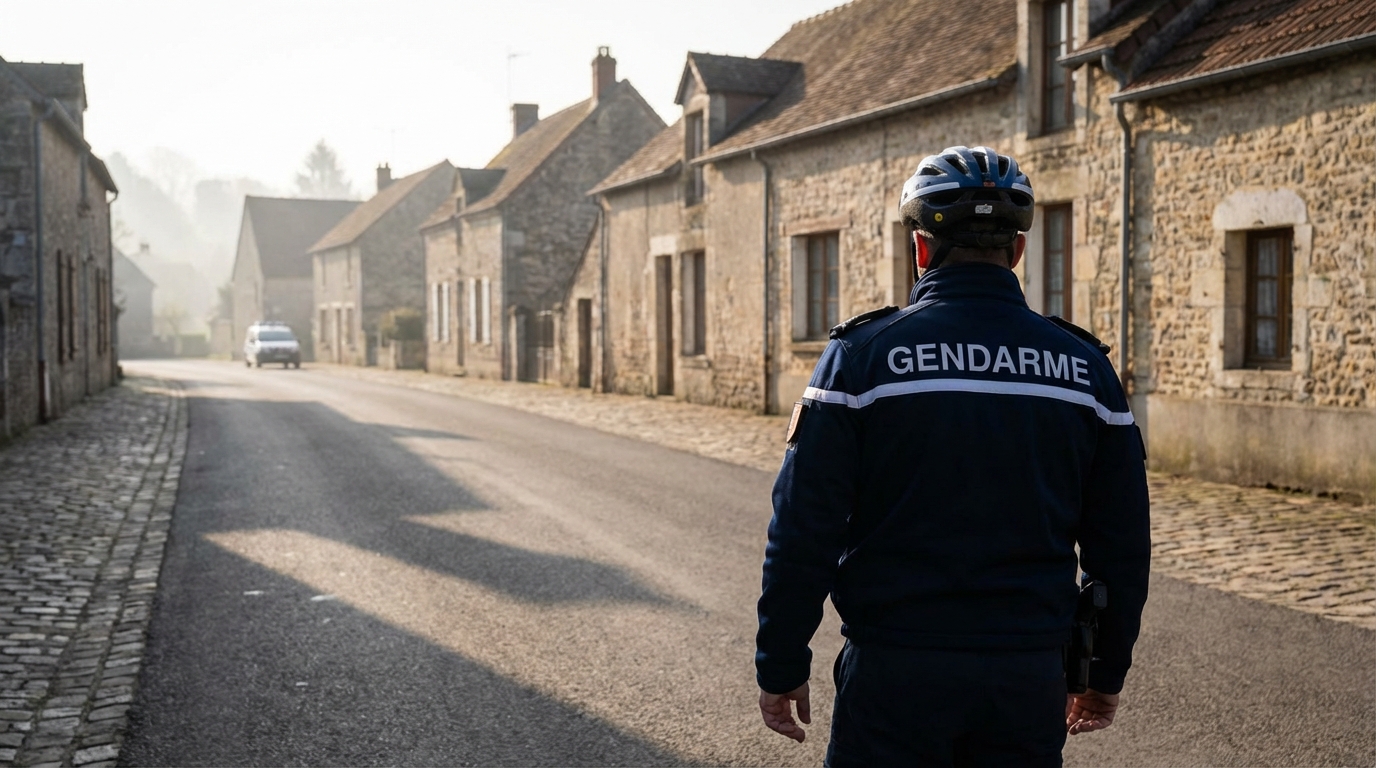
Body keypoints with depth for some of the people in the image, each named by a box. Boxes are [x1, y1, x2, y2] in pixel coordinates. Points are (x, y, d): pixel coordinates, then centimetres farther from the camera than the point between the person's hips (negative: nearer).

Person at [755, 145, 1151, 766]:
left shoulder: (862, 354, -7)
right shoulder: (1085, 366, 2)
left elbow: (805, 532, -9)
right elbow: (1120, 546, 7)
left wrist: (781, 667, 1)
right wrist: (1107, 673, 18)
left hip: (895, 673, -3)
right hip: (1029, 679, 3)